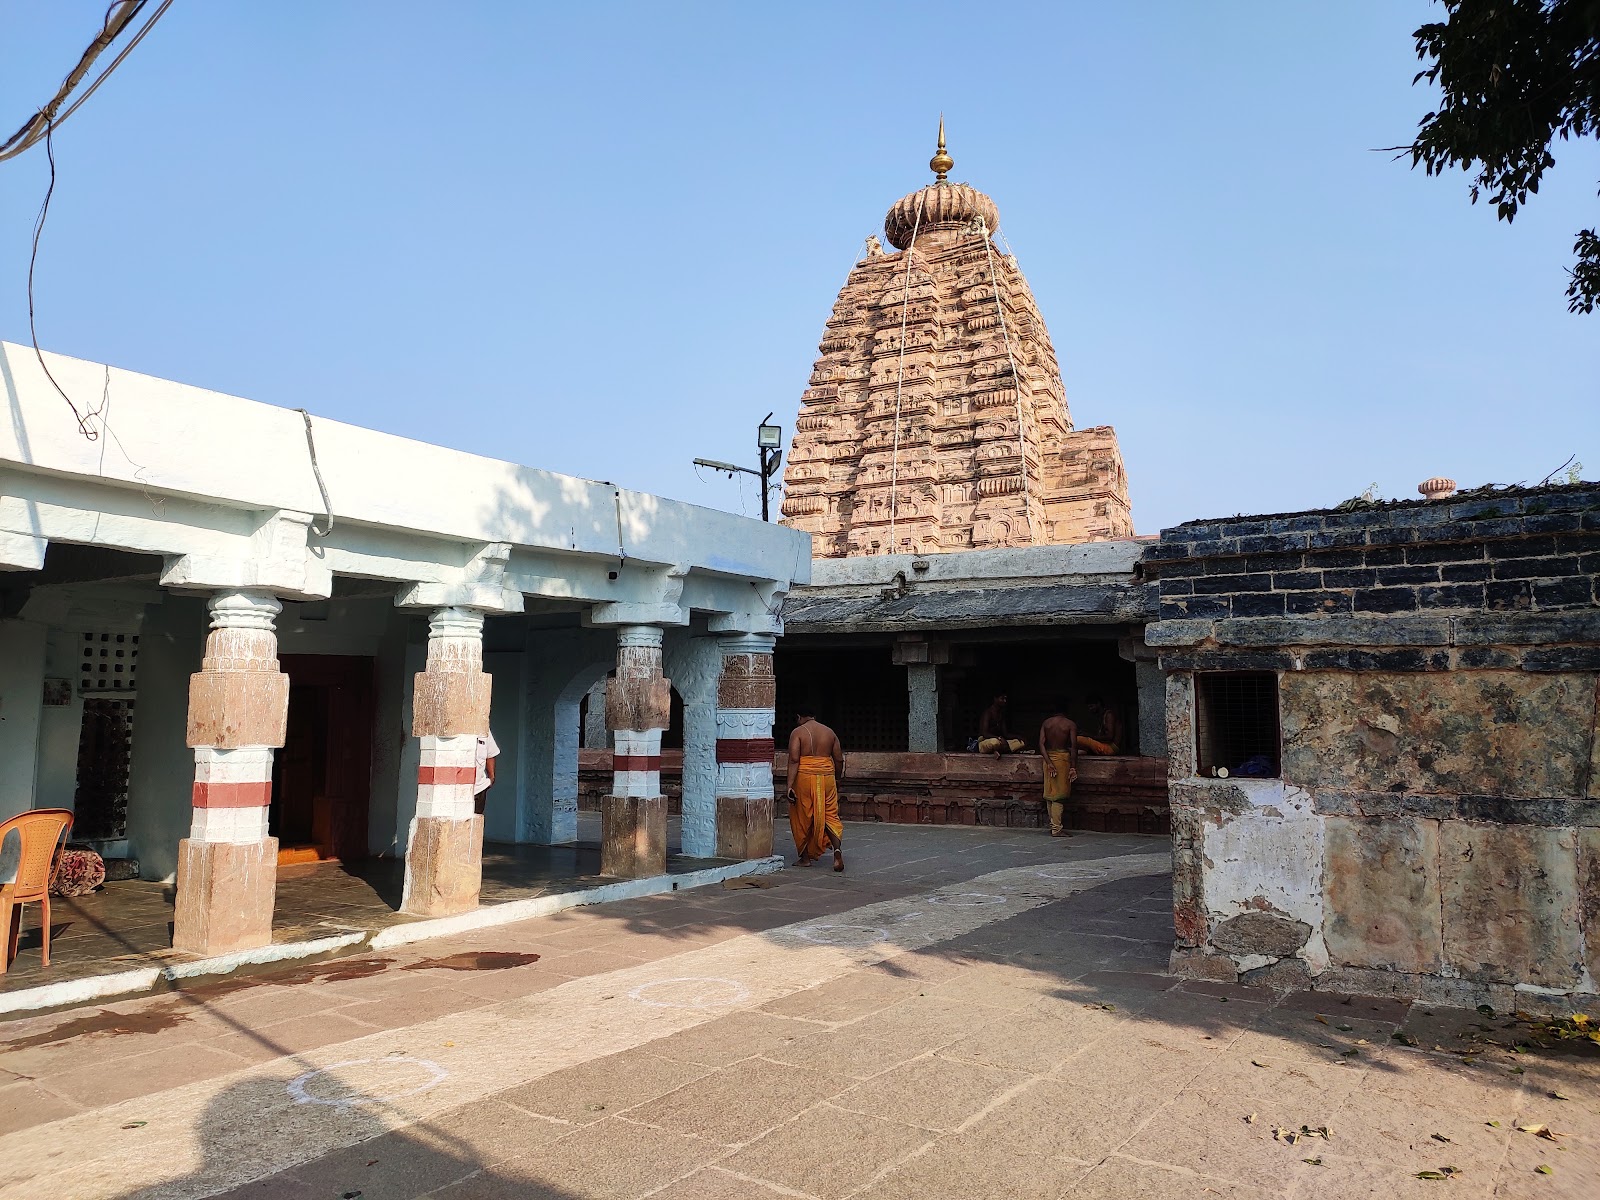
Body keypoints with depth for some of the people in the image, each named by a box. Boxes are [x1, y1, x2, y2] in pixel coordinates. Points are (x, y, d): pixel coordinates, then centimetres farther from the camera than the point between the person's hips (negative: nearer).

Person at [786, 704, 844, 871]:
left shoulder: (798, 732, -3)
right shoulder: (829, 732, 10)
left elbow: (794, 759, -13)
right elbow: (839, 760, 10)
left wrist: (790, 786, -16)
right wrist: (836, 779, 25)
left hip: (804, 777, -3)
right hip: (826, 777, 3)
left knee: (802, 819, 11)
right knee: (830, 815, 7)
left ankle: (805, 857, 19)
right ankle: (837, 849, -16)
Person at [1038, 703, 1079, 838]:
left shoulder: (1046, 723, 6)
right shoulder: (1070, 724, -4)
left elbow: (1041, 744, -4)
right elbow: (1074, 746, -12)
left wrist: (1049, 762, -9)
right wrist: (1073, 767, -9)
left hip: (1049, 757, 4)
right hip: (1062, 757, -4)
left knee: (1050, 793, 11)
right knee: (1060, 795, -4)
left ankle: (1053, 825, 16)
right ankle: (1057, 829, -6)